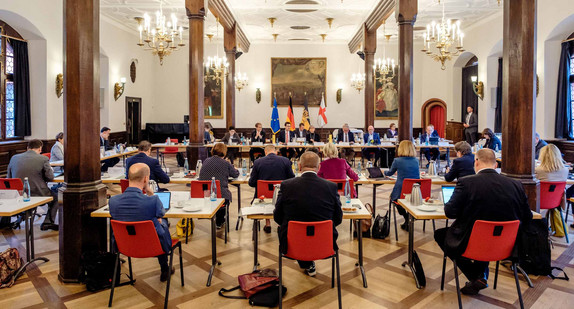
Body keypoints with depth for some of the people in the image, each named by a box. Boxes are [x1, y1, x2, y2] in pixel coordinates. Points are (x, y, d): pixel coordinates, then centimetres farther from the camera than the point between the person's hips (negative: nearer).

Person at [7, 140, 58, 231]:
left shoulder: (14, 158, 4)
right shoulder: (43, 159, -11)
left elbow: (8, 177, 10)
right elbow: (50, 177, -7)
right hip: (38, 195, -5)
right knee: (56, 194, 22)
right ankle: (48, 222, 14)